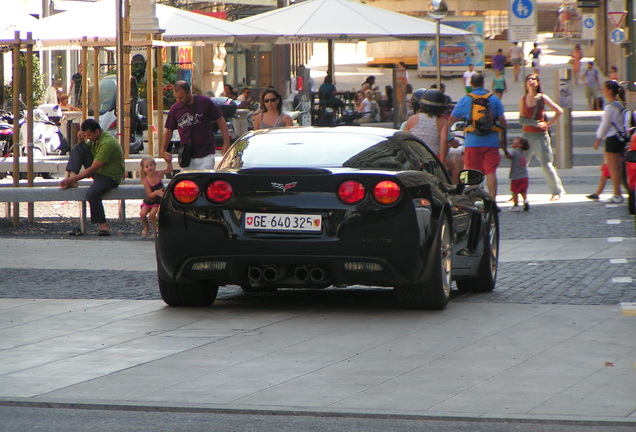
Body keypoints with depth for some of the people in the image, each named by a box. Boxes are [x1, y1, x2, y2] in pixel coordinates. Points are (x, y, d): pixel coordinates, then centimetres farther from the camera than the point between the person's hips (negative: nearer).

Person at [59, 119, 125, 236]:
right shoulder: (95, 138, 1)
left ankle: (103, 225, -23)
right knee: (78, 147, -2)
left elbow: (93, 169, -28)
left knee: (92, 193, -38)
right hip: (98, 170, 9)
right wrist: (81, 140, -7)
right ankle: (71, 175, -12)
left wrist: (72, 179, -26)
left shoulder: (107, 143, -28)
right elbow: (80, 151, 16)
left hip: (110, 177, -9)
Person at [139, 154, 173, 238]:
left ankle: (155, 229, 2)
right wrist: (156, 193, -40)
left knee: (152, 214, -22)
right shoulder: (145, 181, -18)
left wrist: (168, 162, -11)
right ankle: (146, 226, 16)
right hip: (148, 201, 0)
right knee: (142, 214, -18)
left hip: (158, 201, 0)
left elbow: (169, 170, 5)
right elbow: (150, 195, -20)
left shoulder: (159, 174, -12)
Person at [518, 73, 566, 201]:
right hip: (527, 135, 3)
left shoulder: (542, 98, 0)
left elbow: (559, 111, 4)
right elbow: (521, 119, 1)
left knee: (546, 164, -4)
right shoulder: (523, 99, 6)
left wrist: (549, 124, -2)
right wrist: (535, 123, -12)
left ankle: (557, 191, 7)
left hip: (541, 135, -3)